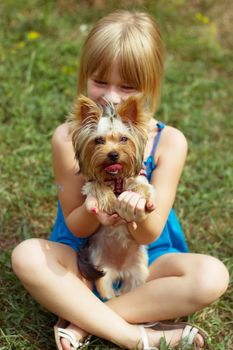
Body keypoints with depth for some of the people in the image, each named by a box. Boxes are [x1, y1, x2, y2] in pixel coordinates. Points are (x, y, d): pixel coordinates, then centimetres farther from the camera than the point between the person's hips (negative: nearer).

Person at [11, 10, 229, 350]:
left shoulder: (169, 142, -13)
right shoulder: (68, 138, -13)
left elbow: (150, 235, -13)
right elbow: (75, 226, -7)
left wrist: (139, 214, -38)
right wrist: (93, 212, -32)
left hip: (146, 261, 1)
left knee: (213, 275, -28)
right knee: (26, 255, -30)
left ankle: (83, 322, -21)